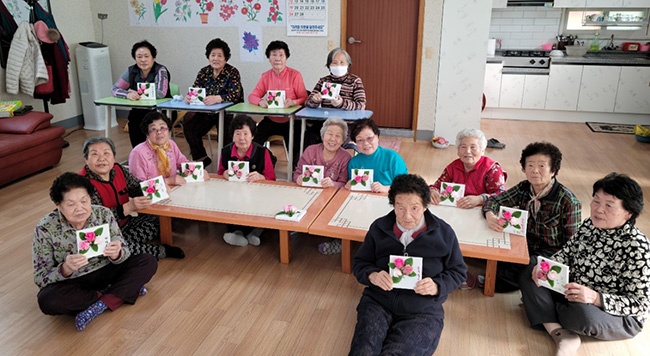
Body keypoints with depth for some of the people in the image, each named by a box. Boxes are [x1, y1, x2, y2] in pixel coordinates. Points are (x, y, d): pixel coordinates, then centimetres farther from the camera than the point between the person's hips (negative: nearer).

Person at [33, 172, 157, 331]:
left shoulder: (103, 214, -13)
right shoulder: (45, 229, -18)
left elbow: (124, 253, -6)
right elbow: (40, 279, -16)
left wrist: (116, 254, -31)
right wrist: (65, 269, -38)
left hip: (105, 272, 2)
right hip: (71, 284, -2)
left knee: (148, 262, -15)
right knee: (47, 300, -34)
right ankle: (124, 292, -18)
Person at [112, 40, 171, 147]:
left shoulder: (160, 71, -10)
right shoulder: (131, 71, 4)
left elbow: (160, 93, -24)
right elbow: (115, 89, 2)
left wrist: (138, 94, -19)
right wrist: (127, 94, -21)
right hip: (140, 111, 4)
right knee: (133, 122, -25)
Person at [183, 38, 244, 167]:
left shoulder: (232, 72, -9)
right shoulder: (204, 72, 6)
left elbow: (234, 95, -22)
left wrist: (217, 98, -41)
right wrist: (189, 96, -24)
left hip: (228, 112, -5)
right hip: (206, 113, 5)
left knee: (226, 131, -28)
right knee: (189, 127, -12)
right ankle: (201, 159, 5)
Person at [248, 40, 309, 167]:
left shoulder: (295, 75, -7)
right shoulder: (265, 76, 4)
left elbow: (304, 99, -6)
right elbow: (252, 96, 4)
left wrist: (293, 102, -29)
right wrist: (260, 101, -20)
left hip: (291, 121, -4)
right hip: (270, 120, 4)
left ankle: (296, 167, 9)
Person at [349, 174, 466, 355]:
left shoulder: (443, 232, 2)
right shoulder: (379, 227, 6)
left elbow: (458, 271, 10)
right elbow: (359, 263, 13)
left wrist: (438, 286, -11)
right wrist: (372, 275, -10)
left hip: (423, 310, -1)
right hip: (378, 301, 1)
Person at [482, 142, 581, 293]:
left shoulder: (568, 201, -18)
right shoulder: (524, 188, -4)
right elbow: (494, 200, -2)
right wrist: (490, 215, -25)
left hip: (550, 253, -5)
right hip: (525, 245, 6)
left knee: (525, 272, -31)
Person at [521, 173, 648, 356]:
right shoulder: (588, 225, -4)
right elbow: (566, 254, 7)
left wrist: (594, 298, -36)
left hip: (621, 316, -7)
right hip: (574, 294, 7)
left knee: (583, 313, -38)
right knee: (530, 277, -6)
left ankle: (544, 313, -4)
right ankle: (563, 336, -19)